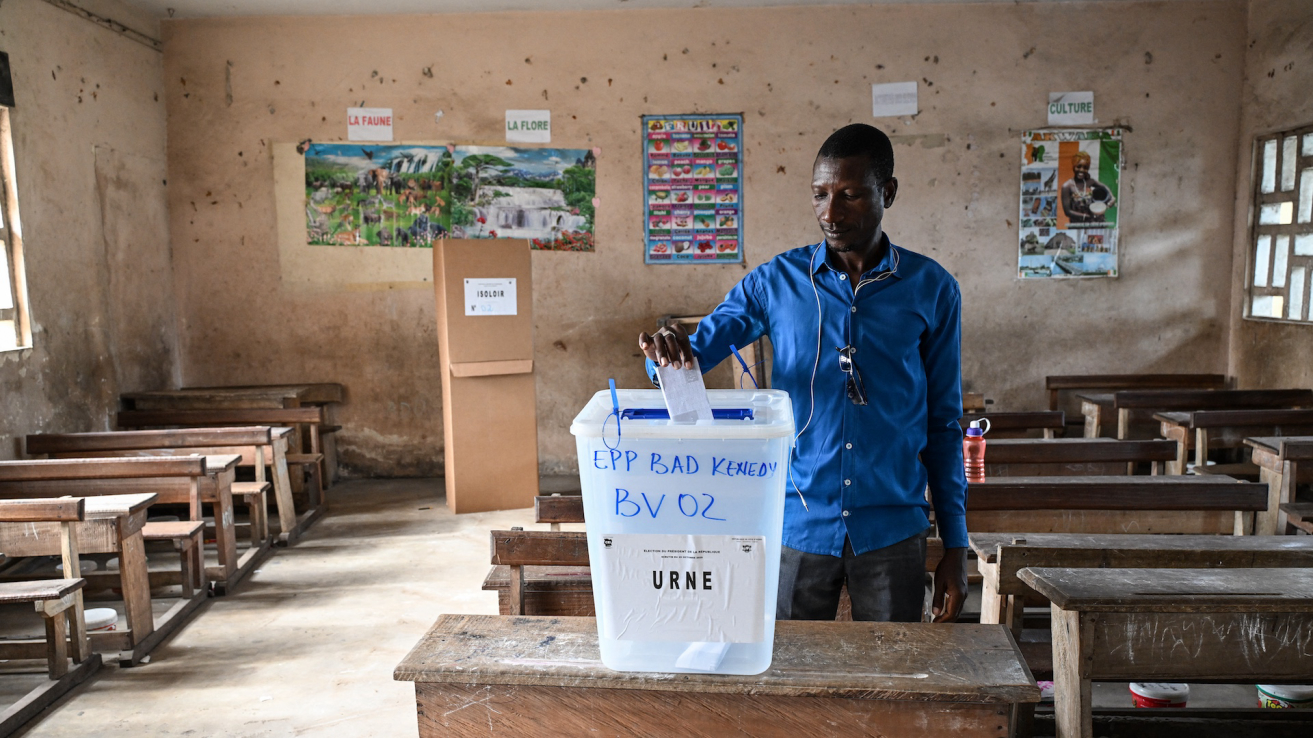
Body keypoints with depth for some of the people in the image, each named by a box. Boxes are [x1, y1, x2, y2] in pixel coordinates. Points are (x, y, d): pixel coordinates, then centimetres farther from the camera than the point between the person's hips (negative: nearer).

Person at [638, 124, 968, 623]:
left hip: (892, 530, 0)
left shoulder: (931, 289, 0)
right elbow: (693, 353, -1)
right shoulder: (776, 281, 0)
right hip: (797, 524, 0)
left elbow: (943, 423, 4)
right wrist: (665, 351, -27)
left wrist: (955, 545, 3)